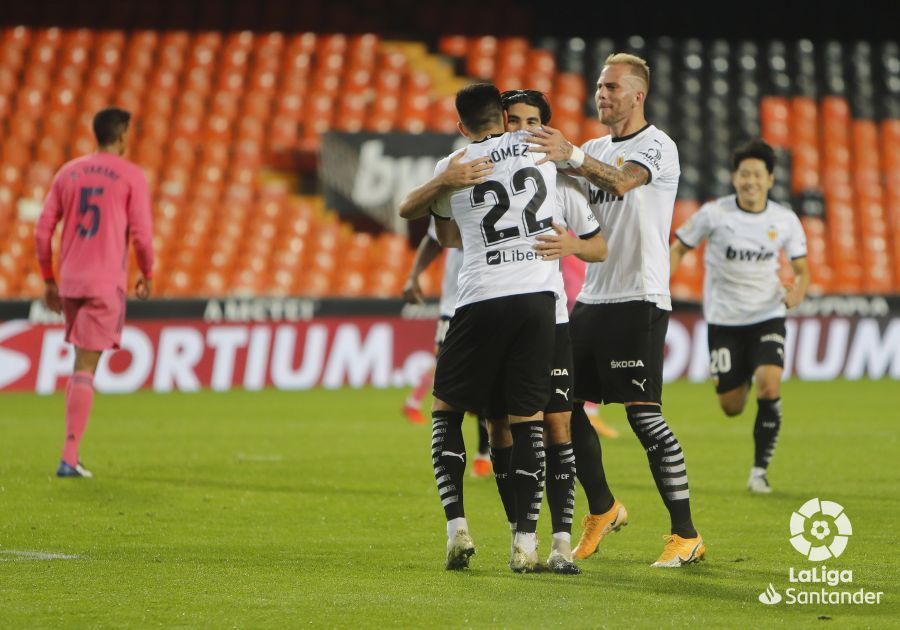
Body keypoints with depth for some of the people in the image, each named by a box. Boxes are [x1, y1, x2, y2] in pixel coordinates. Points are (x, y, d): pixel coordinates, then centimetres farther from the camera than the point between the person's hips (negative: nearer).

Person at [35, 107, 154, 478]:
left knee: (82, 362, 20)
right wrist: (146, 275, 7)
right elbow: (141, 234, -9)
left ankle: (71, 451, 17)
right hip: (106, 282, -5)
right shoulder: (131, 176, -4)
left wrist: (49, 280, 16)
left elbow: (43, 230, 8)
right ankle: (69, 457, -12)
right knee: (85, 368, -7)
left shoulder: (68, 172, 10)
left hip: (69, 281, 5)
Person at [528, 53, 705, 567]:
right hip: (592, 296, 8)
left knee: (643, 412, -12)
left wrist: (571, 156, -42)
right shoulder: (596, 150, 18)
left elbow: (623, 181, -26)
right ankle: (603, 509, 25)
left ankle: (686, 534, -8)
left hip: (638, 298, -8)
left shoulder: (657, 146, -6)